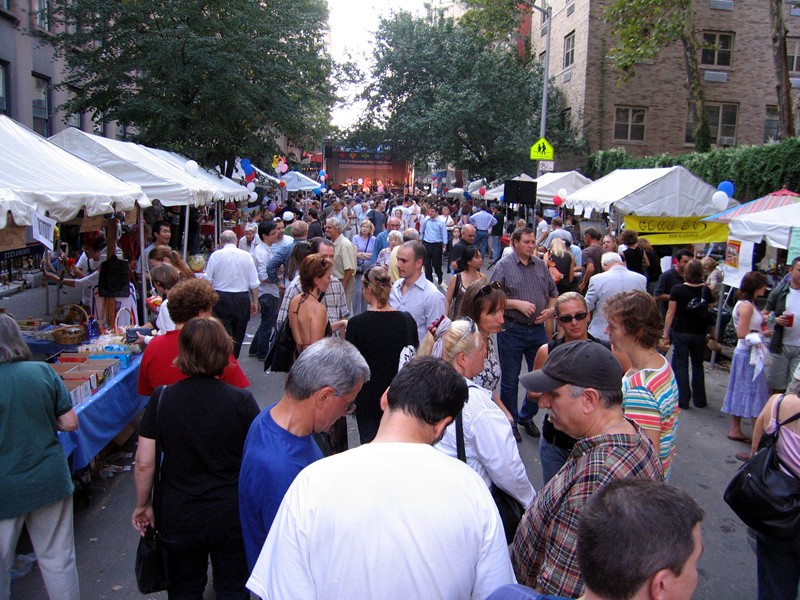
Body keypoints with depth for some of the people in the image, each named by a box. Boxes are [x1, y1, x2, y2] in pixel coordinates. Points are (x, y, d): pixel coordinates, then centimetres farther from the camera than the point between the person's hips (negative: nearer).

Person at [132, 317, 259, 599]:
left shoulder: (161, 398, -13)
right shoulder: (242, 401, -17)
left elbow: (144, 463, -9)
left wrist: (143, 505, 8)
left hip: (177, 517, 1)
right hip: (231, 517, -1)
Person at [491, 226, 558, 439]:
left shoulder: (540, 264, 7)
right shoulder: (504, 266, -6)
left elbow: (553, 292, 16)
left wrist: (550, 310, -3)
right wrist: (518, 304, -18)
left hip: (538, 328, 4)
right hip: (512, 330, -4)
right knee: (510, 380, 7)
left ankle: (527, 417, 32)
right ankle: (510, 422, 25)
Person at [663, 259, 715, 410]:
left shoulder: (677, 290, -12)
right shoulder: (705, 290, -5)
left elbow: (670, 313, -10)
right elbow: (712, 307, 12)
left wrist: (666, 332, -2)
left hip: (680, 332, -3)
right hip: (699, 333, 3)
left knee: (680, 365, 6)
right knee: (698, 365, 17)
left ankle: (683, 400, 7)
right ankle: (699, 399, 24)